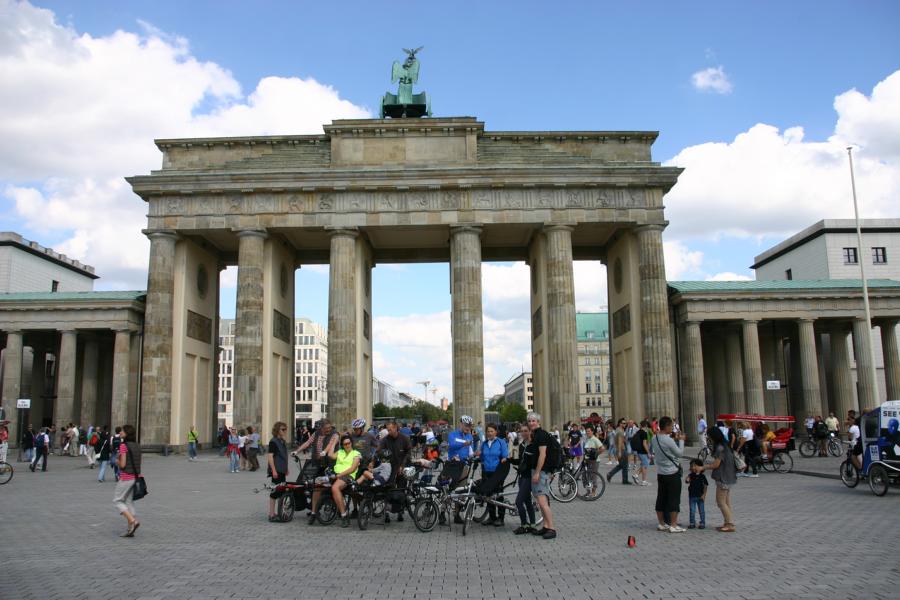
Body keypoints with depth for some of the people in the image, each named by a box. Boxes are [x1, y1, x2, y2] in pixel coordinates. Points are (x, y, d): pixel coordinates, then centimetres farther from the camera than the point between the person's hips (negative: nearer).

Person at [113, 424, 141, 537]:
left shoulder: (123, 446, -14)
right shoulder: (137, 446, 8)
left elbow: (122, 464, -17)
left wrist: (117, 461, 1)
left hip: (125, 478, -7)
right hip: (135, 477, 7)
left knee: (117, 500, 5)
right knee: (129, 502, 13)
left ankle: (133, 521, -11)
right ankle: (130, 530, 12)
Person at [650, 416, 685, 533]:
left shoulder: (654, 439, 1)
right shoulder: (669, 440, -20)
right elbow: (679, 453, -10)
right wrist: (680, 441, 4)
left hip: (660, 473, 7)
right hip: (672, 473, -7)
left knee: (661, 499, 12)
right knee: (674, 499, 1)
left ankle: (661, 523, 19)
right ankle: (673, 525, 4)